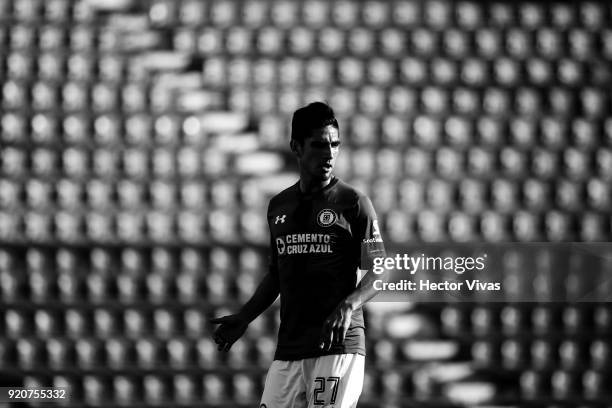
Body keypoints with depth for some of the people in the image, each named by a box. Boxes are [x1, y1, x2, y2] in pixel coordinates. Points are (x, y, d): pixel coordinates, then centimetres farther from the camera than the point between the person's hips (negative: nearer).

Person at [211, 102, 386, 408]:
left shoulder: (353, 203, -2)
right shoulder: (278, 206, 14)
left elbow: (378, 272, -3)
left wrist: (348, 307, -20)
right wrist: (244, 318, 15)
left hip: (339, 344, -5)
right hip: (288, 346, 5)